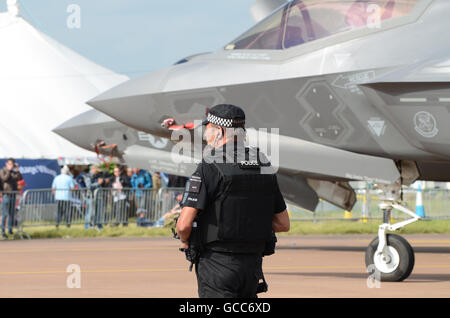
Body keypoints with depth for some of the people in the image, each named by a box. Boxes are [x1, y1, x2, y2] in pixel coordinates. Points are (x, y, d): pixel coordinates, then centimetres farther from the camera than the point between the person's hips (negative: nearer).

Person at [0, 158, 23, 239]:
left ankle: (10, 230, 14)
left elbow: (20, 178, 0)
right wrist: (8, 170, -20)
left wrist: (17, 170, -8)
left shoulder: (14, 172, 15)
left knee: (12, 213, 7)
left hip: (13, 195, 5)